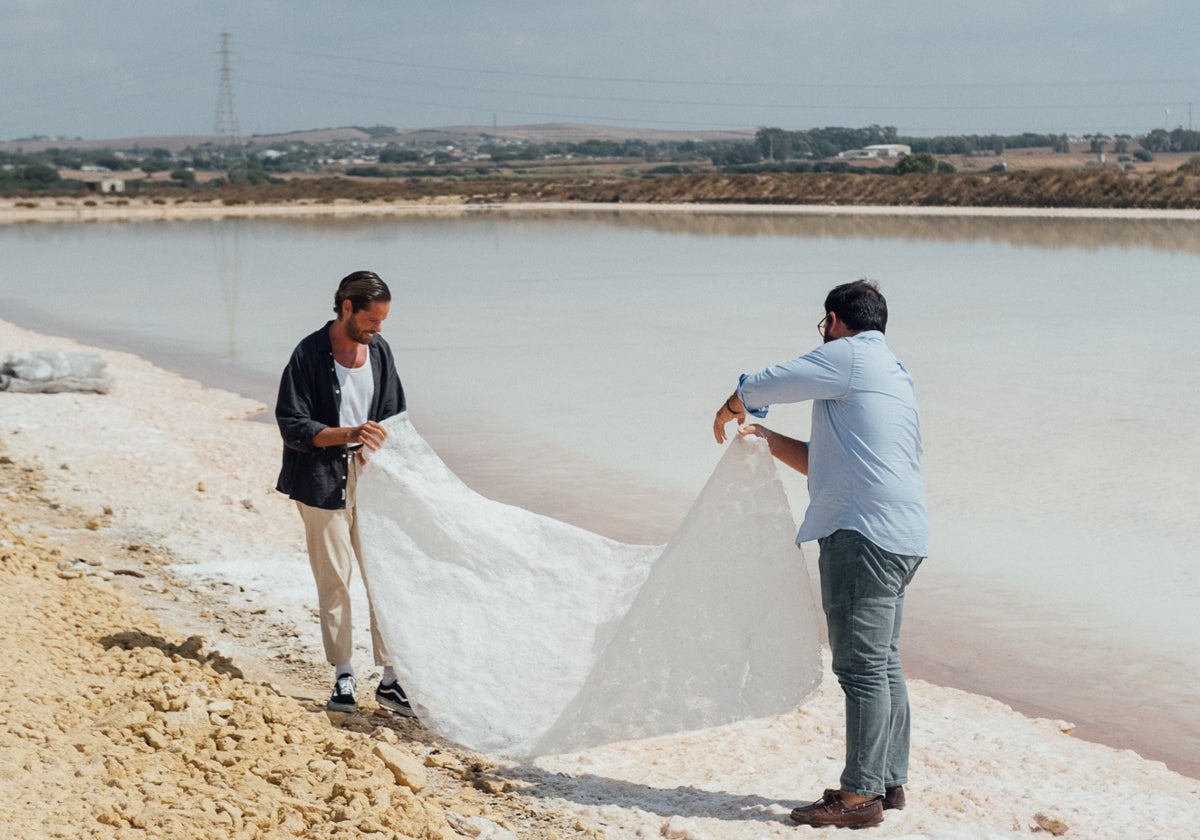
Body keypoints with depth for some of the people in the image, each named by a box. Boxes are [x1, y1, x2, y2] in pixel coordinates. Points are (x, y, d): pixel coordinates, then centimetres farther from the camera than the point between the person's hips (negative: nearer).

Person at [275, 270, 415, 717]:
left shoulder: (379, 350, 5)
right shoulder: (309, 354, -11)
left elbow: (394, 415, 15)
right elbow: (292, 426, -13)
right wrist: (348, 435, -26)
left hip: (372, 477, 4)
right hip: (324, 481, -4)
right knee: (335, 582, 3)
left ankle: (391, 679, 4)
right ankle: (343, 677, 13)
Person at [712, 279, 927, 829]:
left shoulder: (851, 357, -5)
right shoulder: (892, 374, 25)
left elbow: (758, 387, -3)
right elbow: (823, 462, 29)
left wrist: (728, 412, 18)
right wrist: (766, 438, 32)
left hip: (863, 535, -10)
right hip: (899, 537, 10)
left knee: (862, 667, -8)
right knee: (883, 664, 15)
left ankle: (859, 794, -6)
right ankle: (889, 781, 21)